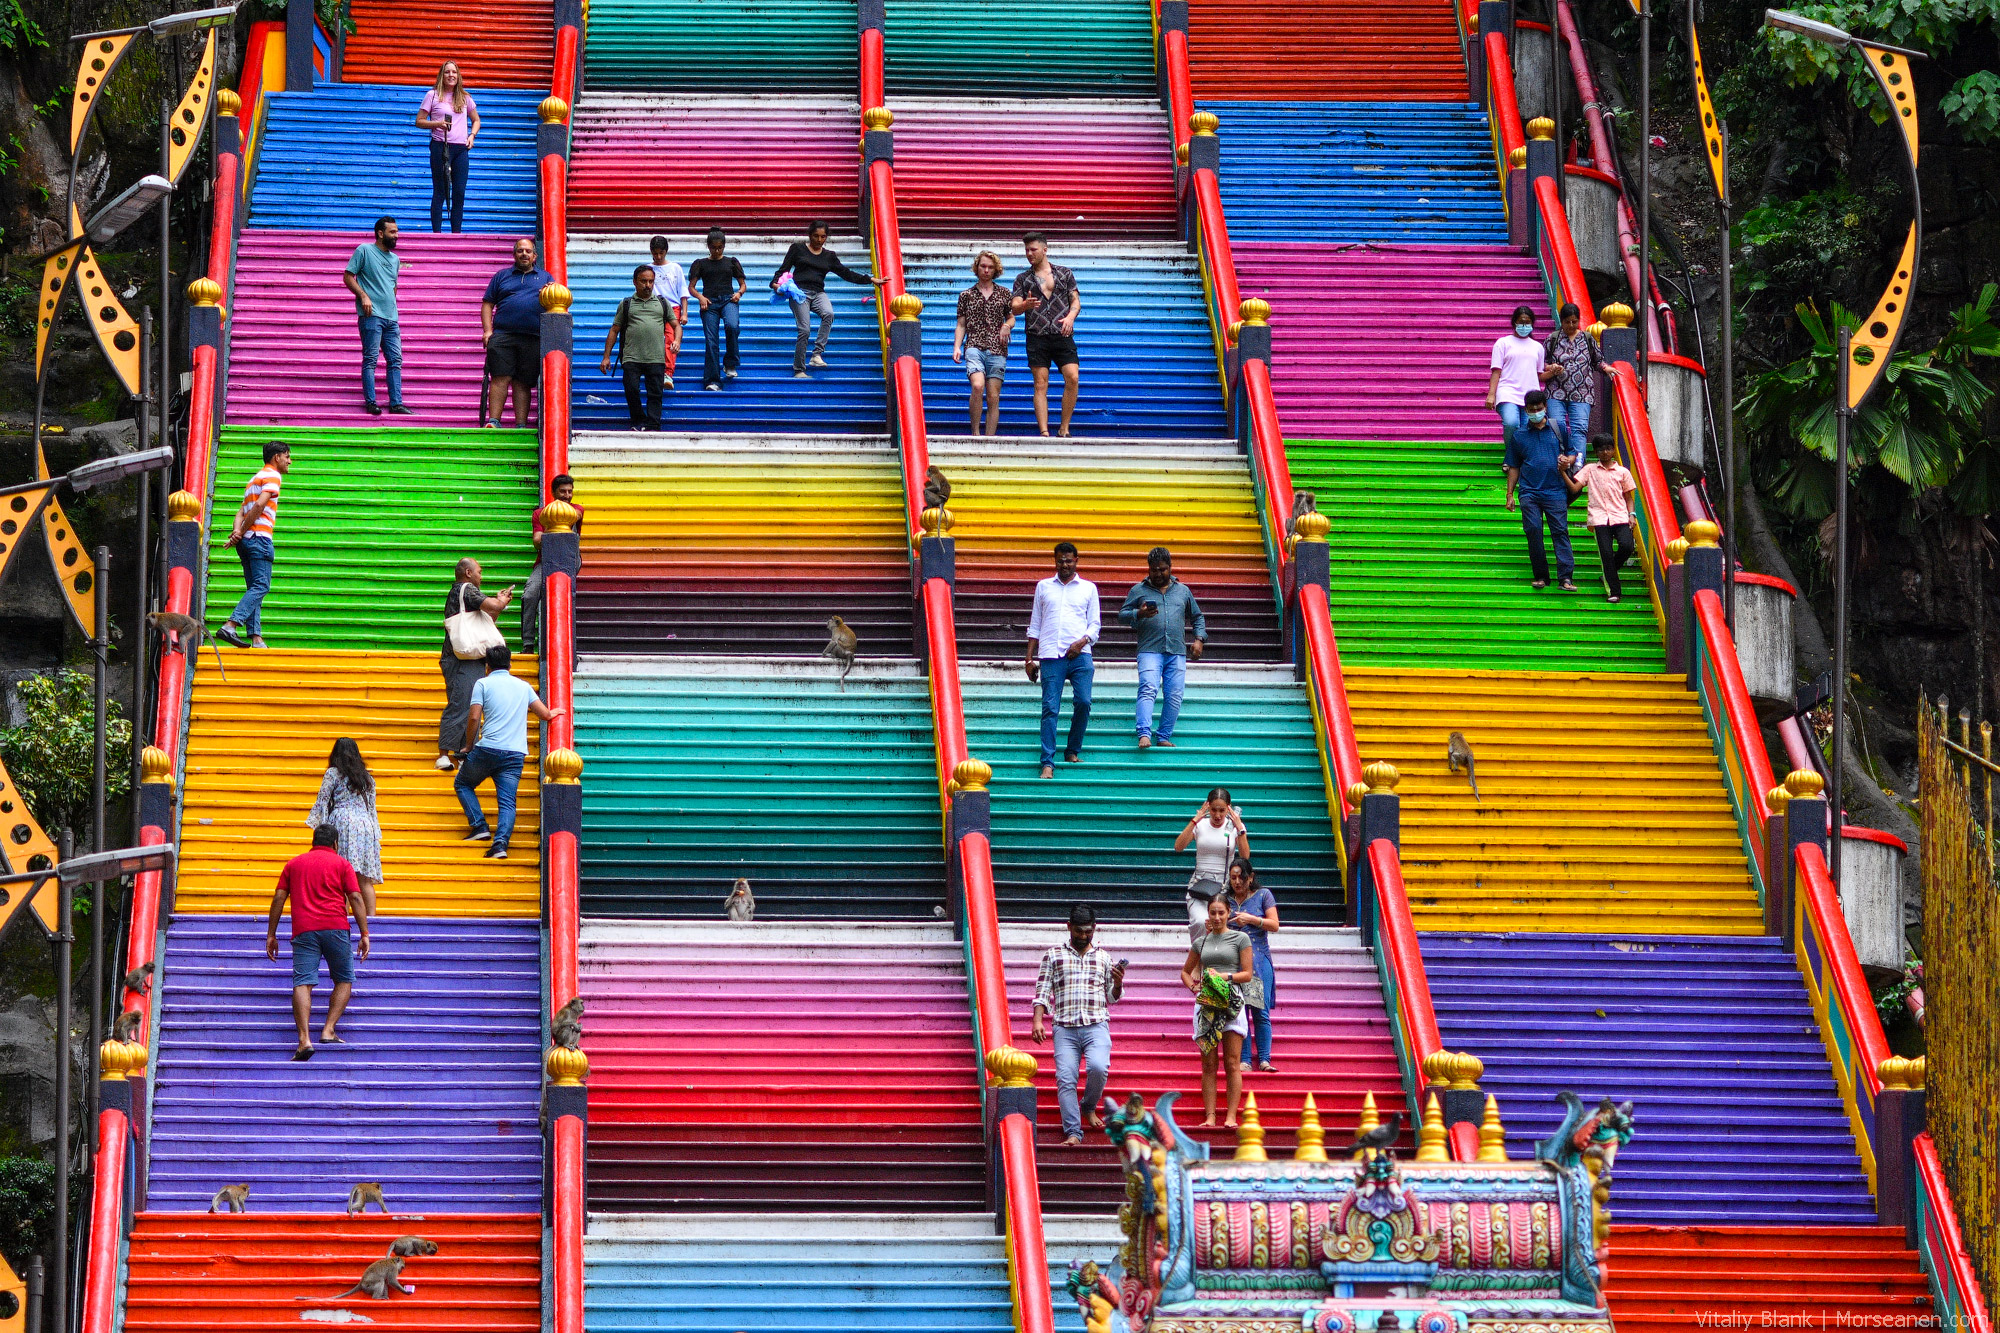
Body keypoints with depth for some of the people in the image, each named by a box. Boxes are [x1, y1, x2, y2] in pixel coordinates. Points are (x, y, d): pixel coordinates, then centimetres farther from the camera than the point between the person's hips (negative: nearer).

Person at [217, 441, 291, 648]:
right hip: (260, 537, -9)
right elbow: (260, 505, -15)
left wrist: (237, 531, -1)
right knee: (260, 586, -13)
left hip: (247, 539, 9)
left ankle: (255, 638, -3)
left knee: (254, 588, 5)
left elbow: (242, 512, 17)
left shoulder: (255, 479, 28)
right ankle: (230, 626, -27)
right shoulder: (272, 476, -1)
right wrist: (240, 533, -10)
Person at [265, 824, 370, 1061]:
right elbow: (355, 898, 2)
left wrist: (271, 935, 16)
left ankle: (304, 1039, -23)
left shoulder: (293, 863, 19)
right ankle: (328, 1030, 0)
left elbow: (279, 898, 13)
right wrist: (364, 934, 2)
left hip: (303, 929, 1)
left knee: (302, 982, -7)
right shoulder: (341, 864, 11)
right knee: (344, 980, 14)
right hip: (335, 926, -1)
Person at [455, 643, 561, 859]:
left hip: (487, 749, -3)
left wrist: (469, 747, 9)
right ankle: (501, 842, -24)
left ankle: (479, 826, 4)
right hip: (515, 754, 3)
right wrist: (556, 712, 40)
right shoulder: (524, 686, 15)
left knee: (462, 784, 20)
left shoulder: (483, 684, 3)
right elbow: (545, 715, 16)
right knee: (507, 802, -1)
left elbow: (474, 718, -5)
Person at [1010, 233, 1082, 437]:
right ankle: (1044, 433, -8)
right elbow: (1014, 307, 4)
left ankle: (1064, 429, -5)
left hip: (1063, 335, 0)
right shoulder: (1022, 279, 13)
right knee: (1040, 384, -6)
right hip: (1037, 336, 0)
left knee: (1072, 378, -14)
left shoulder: (1065, 274, 14)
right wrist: (1025, 305, -19)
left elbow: (1076, 300, 11)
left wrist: (1071, 317, -10)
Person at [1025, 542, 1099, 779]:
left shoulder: (1088, 588, 15)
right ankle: (1048, 763, -12)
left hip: (1079, 654, 0)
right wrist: (1029, 659, 10)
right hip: (1051, 655, 0)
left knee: (1083, 702, -11)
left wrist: (1083, 641, -9)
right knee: (1050, 708, -8)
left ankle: (1073, 751, 9)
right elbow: (1035, 625, 17)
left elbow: (1095, 624, 11)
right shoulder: (1043, 587, 17)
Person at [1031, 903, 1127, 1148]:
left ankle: (1089, 1107, 3)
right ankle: (1073, 1132, -12)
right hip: (1065, 1027, 0)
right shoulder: (1054, 954, 13)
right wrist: (1038, 1020, -5)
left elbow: (1112, 998, 22)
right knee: (1065, 1078, -13)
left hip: (1096, 1026, 0)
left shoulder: (1103, 958, 17)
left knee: (1098, 1066, -25)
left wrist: (1118, 984, 0)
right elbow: (1042, 990, 8)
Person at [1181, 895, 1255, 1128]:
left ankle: (1231, 1117, -6)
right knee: (1208, 1065, 0)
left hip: (1232, 1002, -3)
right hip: (1206, 1003, 3)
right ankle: (1210, 1116, 0)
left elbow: (1247, 974, 2)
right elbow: (1185, 971, 26)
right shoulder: (1201, 942, 16)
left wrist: (1224, 976, -13)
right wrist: (1193, 987, 6)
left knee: (1232, 1064, -5)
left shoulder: (1240, 939, 6)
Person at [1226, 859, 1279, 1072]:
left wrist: (1251, 919, -11)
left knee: (1260, 1012, -7)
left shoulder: (1263, 895, 7)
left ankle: (1264, 1059, -5)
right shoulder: (1227, 899, 13)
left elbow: (1274, 925, 1)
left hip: (1258, 959, -2)